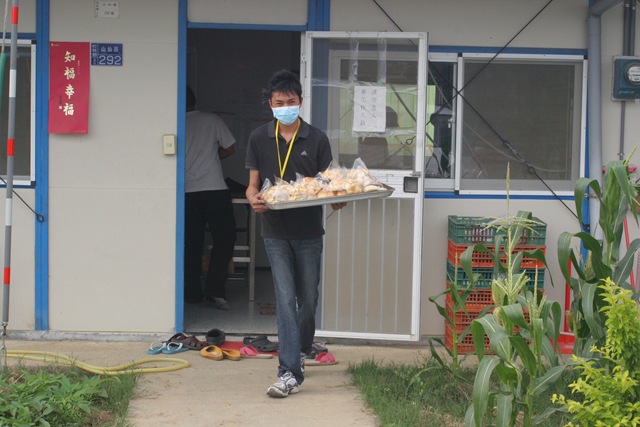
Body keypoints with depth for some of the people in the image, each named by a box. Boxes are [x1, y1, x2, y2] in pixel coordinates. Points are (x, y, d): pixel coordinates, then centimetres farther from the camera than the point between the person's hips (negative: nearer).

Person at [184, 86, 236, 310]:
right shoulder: (212, 120, 2)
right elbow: (229, 149, 6)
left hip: (187, 192, 2)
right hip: (215, 189, -2)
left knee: (191, 244, 8)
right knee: (224, 238, 4)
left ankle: (192, 292, 11)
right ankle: (215, 290, -4)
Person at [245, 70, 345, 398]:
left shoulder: (317, 139, 1)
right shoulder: (259, 138, 2)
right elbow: (253, 184, 5)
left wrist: (336, 198, -18)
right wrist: (254, 198, -18)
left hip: (309, 232, 1)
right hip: (276, 232, -1)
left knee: (308, 299, 11)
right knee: (286, 299, -8)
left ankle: (301, 351, 38)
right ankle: (290, 373, -10)